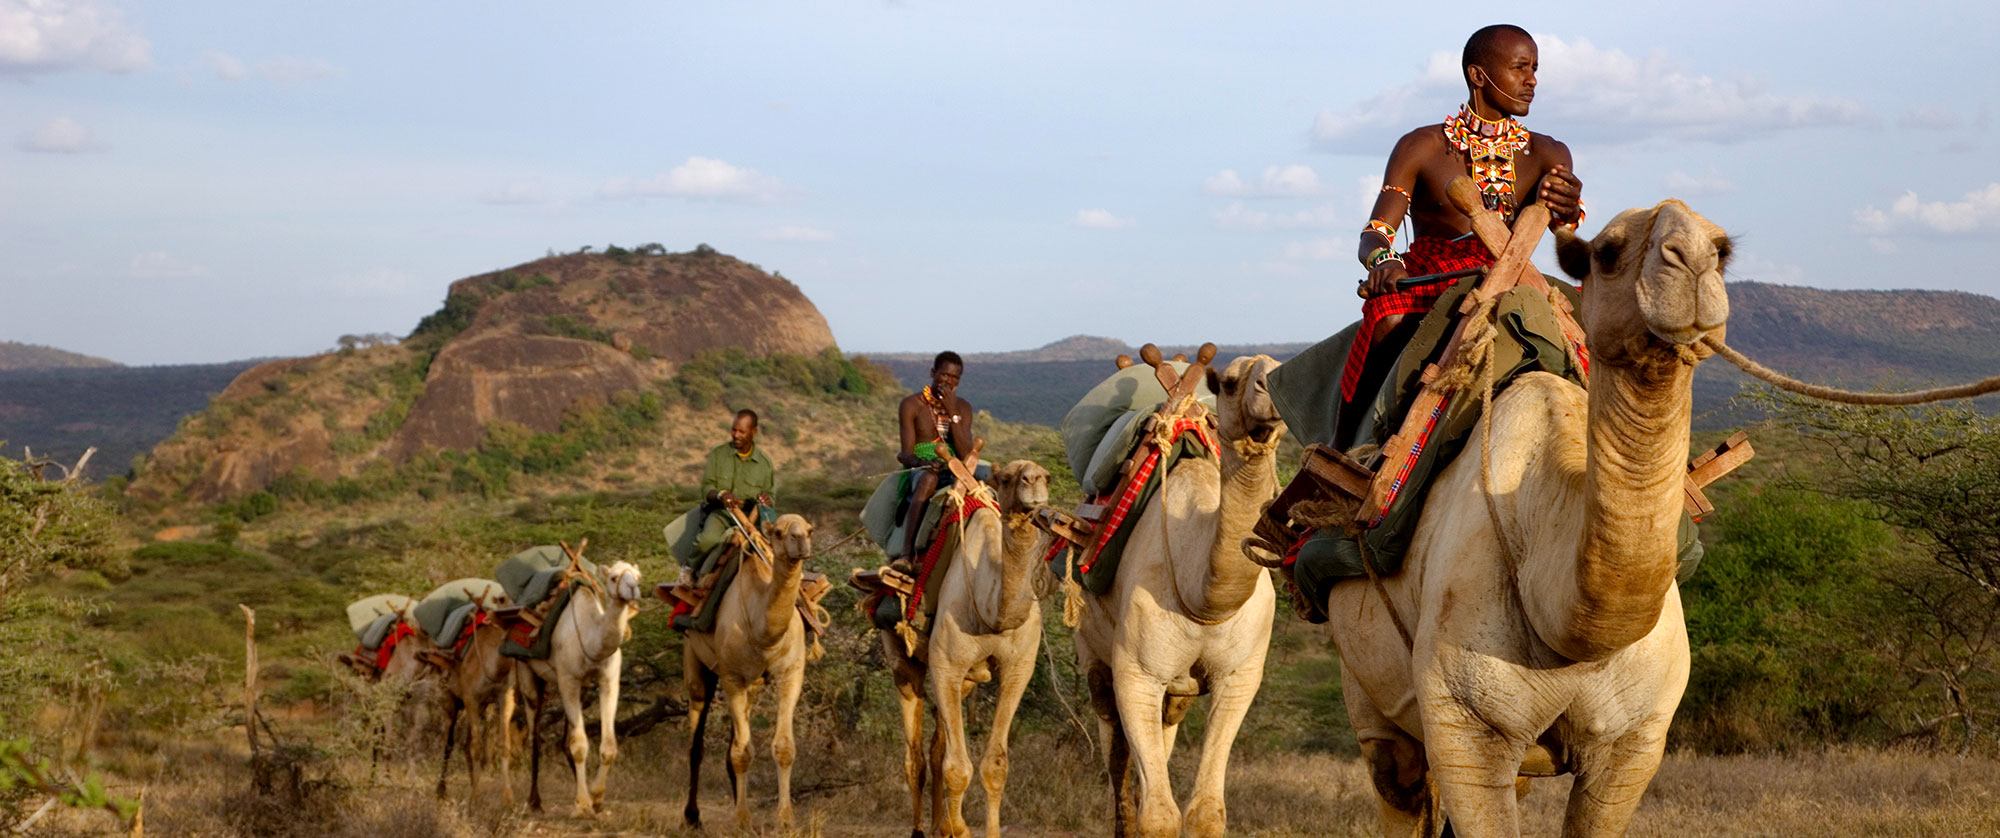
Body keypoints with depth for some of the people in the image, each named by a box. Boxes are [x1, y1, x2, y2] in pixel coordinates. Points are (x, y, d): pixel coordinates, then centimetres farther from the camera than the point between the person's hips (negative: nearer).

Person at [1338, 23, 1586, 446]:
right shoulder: (1421, 148, 2)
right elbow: (1374, 235, -6)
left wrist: (1565, 206, -38)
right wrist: (1382, 260, -32)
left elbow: (1557, 220, -12)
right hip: (1424, 283, -3)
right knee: (1389, 319, -36)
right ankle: (1343, 446, -21)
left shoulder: (1547, 154, 10)